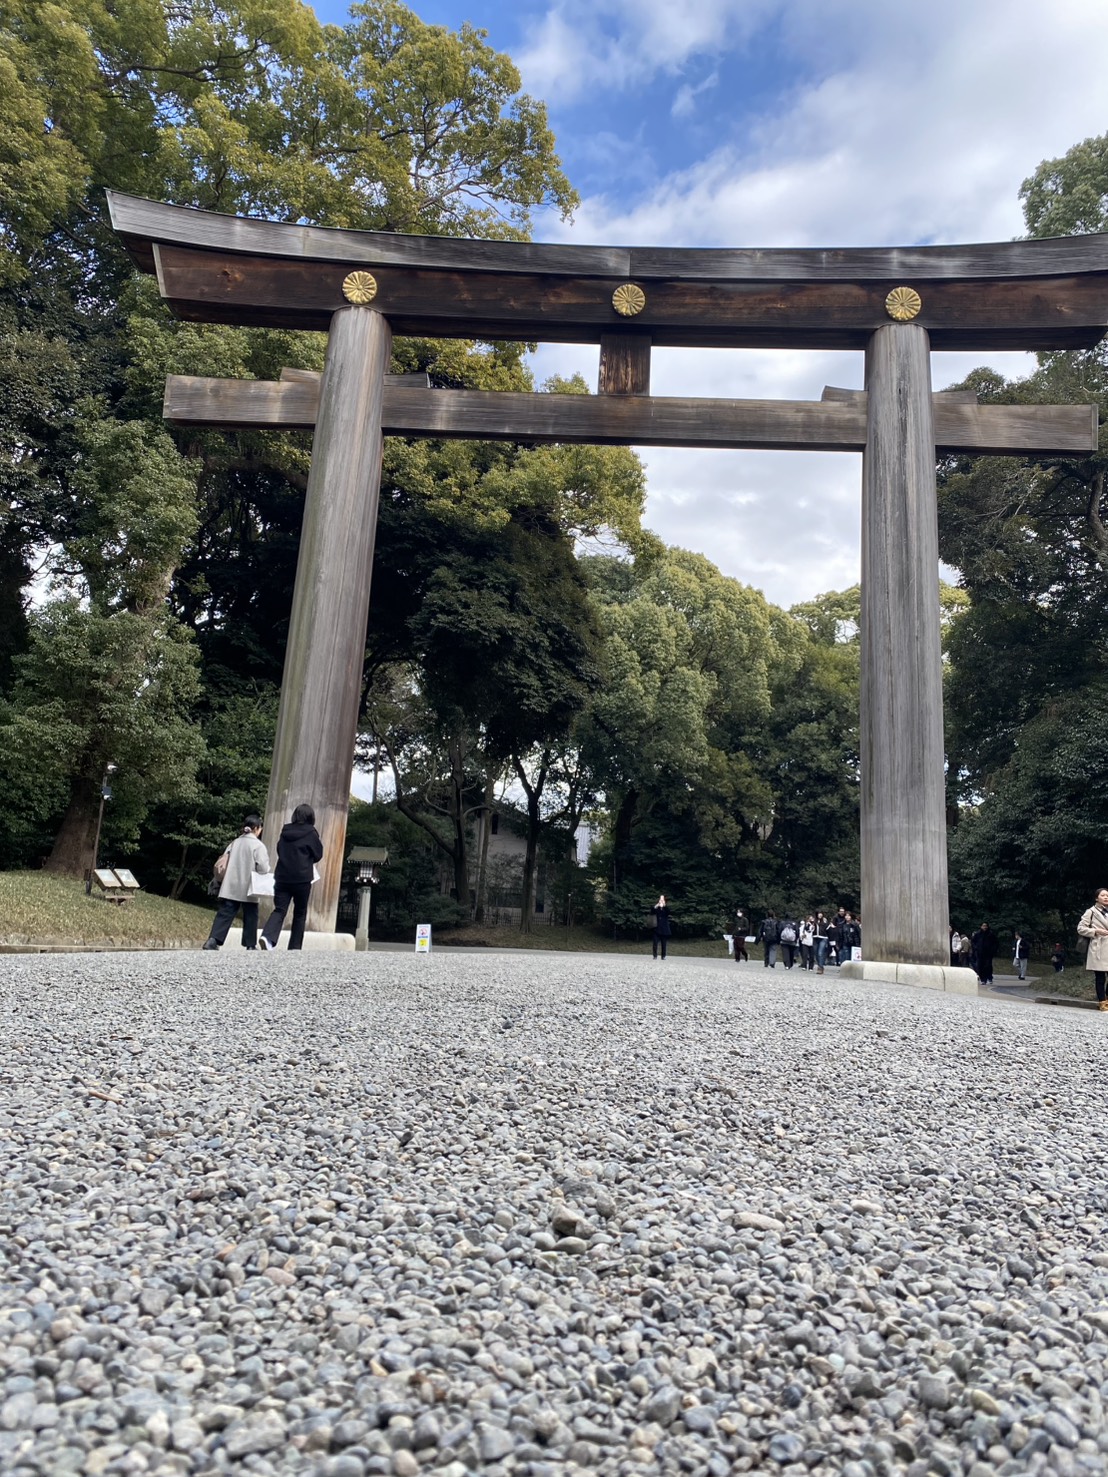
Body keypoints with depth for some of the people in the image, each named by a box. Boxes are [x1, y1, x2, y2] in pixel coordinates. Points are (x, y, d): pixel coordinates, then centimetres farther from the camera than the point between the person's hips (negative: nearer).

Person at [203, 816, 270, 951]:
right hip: (248, 888, -4)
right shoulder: (258, 845, -9)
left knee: (224, 914, 3)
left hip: (230, 887, 4)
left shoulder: (235, 842, 9)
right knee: (250, 917, 7)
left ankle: (213, 940, -10)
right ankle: (250, 945, 12)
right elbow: (263, 868, -15)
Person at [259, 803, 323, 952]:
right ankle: (295, 947, 10)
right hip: (302, 879, -3)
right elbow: (318, 855, 2)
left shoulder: (285, 831, 8)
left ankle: (268, 936, -26)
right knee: (300, 913, 10)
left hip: (282, 877, 3)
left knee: (279, 910, -1)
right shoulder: (311, 833, -5)